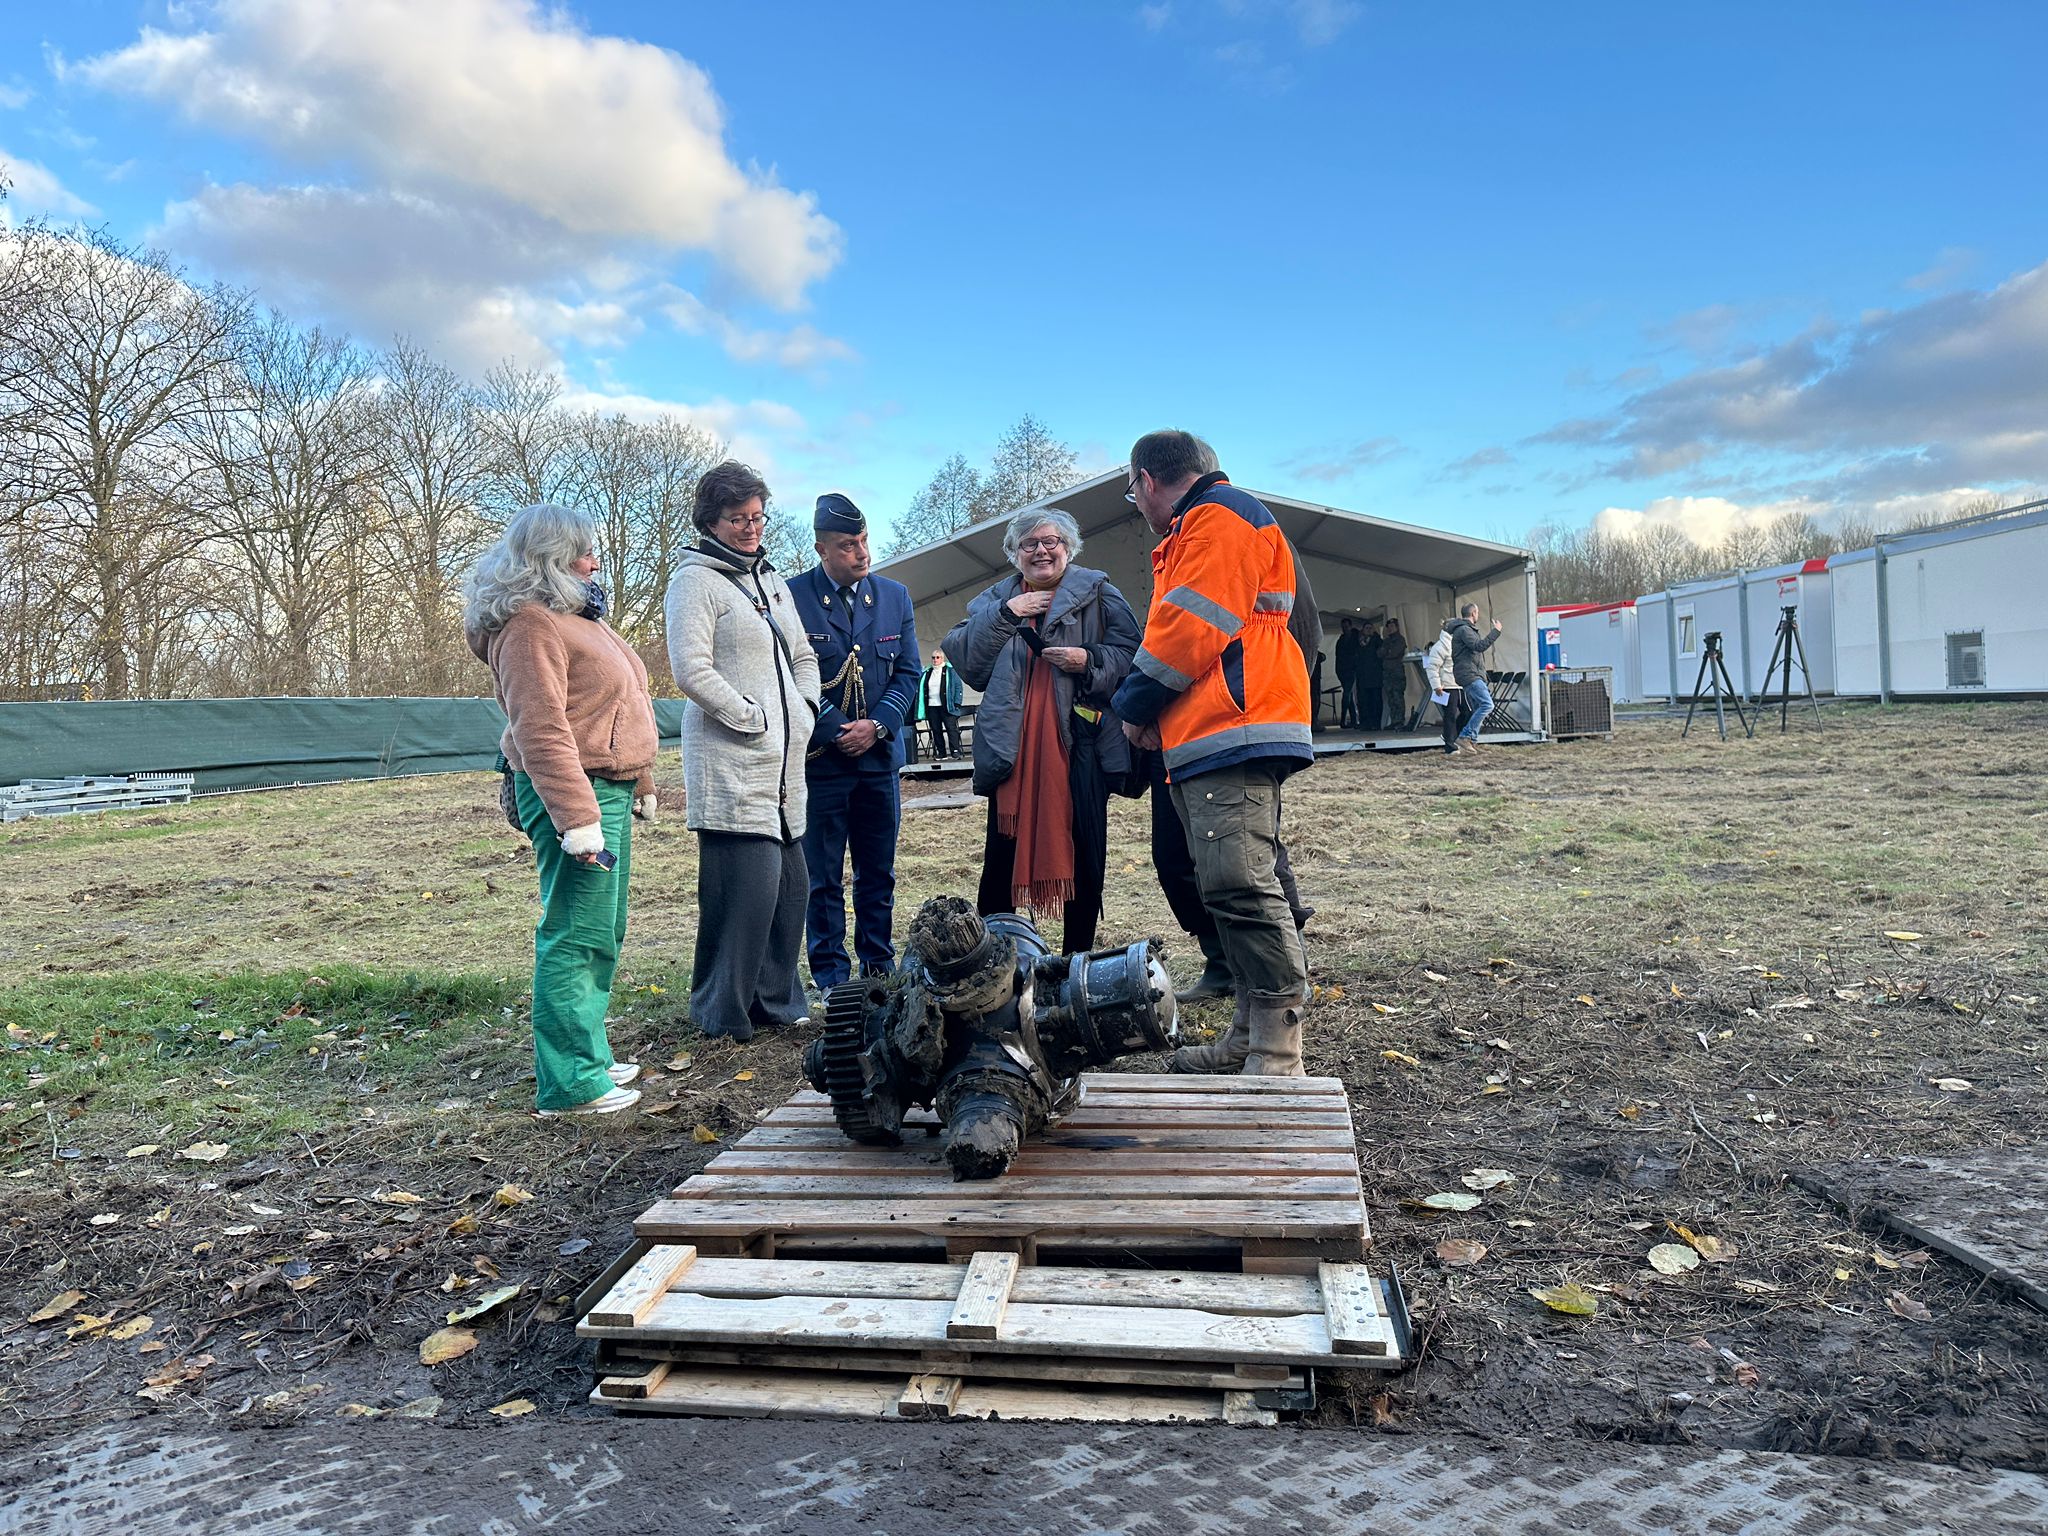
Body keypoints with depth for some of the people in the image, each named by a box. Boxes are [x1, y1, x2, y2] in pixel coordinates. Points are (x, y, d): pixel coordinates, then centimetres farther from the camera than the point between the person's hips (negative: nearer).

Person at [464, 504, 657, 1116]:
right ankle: (569, 1084, 1)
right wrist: (577, 819, -26)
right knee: (577, 936, -7)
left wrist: (639, 784, 26)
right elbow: (540, 730, -21)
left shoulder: (575, 616, 19)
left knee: (603, 934, 16)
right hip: (573, 791, -11)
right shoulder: (530, 625, -13)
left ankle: (587, 1054, 27)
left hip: (608, 789, 11)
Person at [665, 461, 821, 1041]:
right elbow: (691, 671, -15)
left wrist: (805, 708, 11)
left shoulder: (770, 579, 20)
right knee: (745, 886, -10)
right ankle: (725, 1014, 4)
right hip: (731, 762, -8)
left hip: (784, 763, 8)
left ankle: (776, 1001, 24)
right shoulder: (697, 579, -5)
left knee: (789, 884, 10)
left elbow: (803, 656, 27)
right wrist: (754, 719, -12)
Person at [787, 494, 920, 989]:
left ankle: (879, 968, 25)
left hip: (880, 757, 4)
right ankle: (830, 977, 15)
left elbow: (908, 672, 7)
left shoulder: (894, 596, 8)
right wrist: (835, 731, -14)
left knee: (879, 874, 12)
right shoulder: (792, 597, -6)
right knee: (823, 877, 4)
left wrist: (877, 725, -8)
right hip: (820, 758, -4)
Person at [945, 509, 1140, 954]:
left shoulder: (1097, 591, 9)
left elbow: (1130, 652, 1)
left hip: (1081, 739, -1)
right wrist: (1005, 614, -5)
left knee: (1084, 851, 2)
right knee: (1003, 847, 0)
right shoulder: (994, 600, 17)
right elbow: (963, 657, 3)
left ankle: (1077, 959, 15)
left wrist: (1089, 660, -15)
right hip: (1012, 745, 2)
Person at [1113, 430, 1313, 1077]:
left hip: (1233, 734, -11)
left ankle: (1277, 1058, -11)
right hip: (1214, 738, 11)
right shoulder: (1197, 530, 30)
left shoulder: (1220, 515, -3)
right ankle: (1249, 1040, 16)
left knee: (1240, 887, -15)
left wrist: (1136, 705, -4)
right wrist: (1154, 712, 16)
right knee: (1231, 886, 10)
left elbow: (1193, 628, -13)